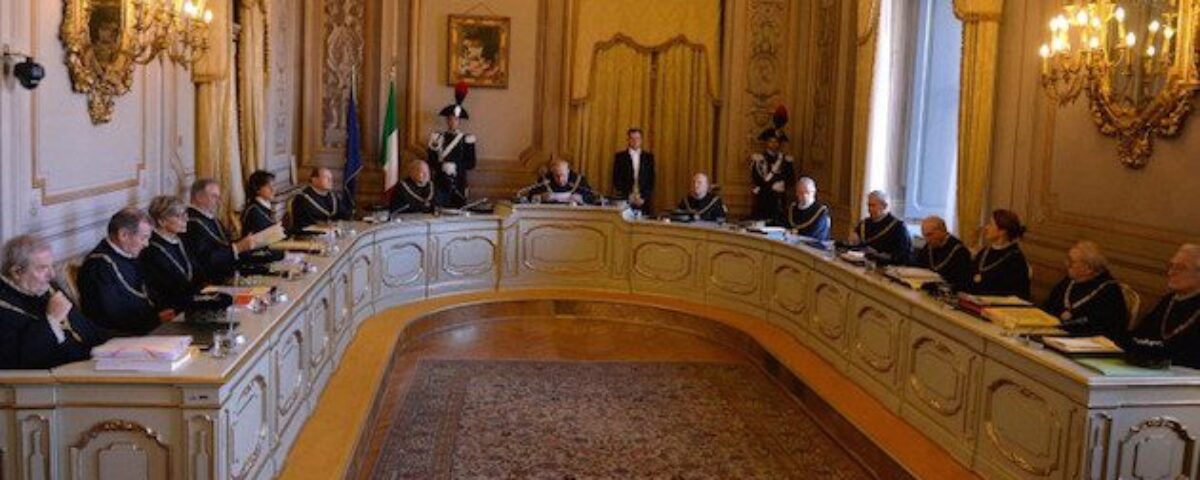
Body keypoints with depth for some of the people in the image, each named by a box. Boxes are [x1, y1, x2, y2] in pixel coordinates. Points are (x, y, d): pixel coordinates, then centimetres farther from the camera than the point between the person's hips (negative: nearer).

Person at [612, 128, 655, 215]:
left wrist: (643, 197, -6)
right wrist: (628, 196, -8)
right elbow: (616, 180, 2)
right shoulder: (620, 156, 6)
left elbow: (651, 180, 7)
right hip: (625, 200, -1)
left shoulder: (649, 157, 10)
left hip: (643, 201, 1)